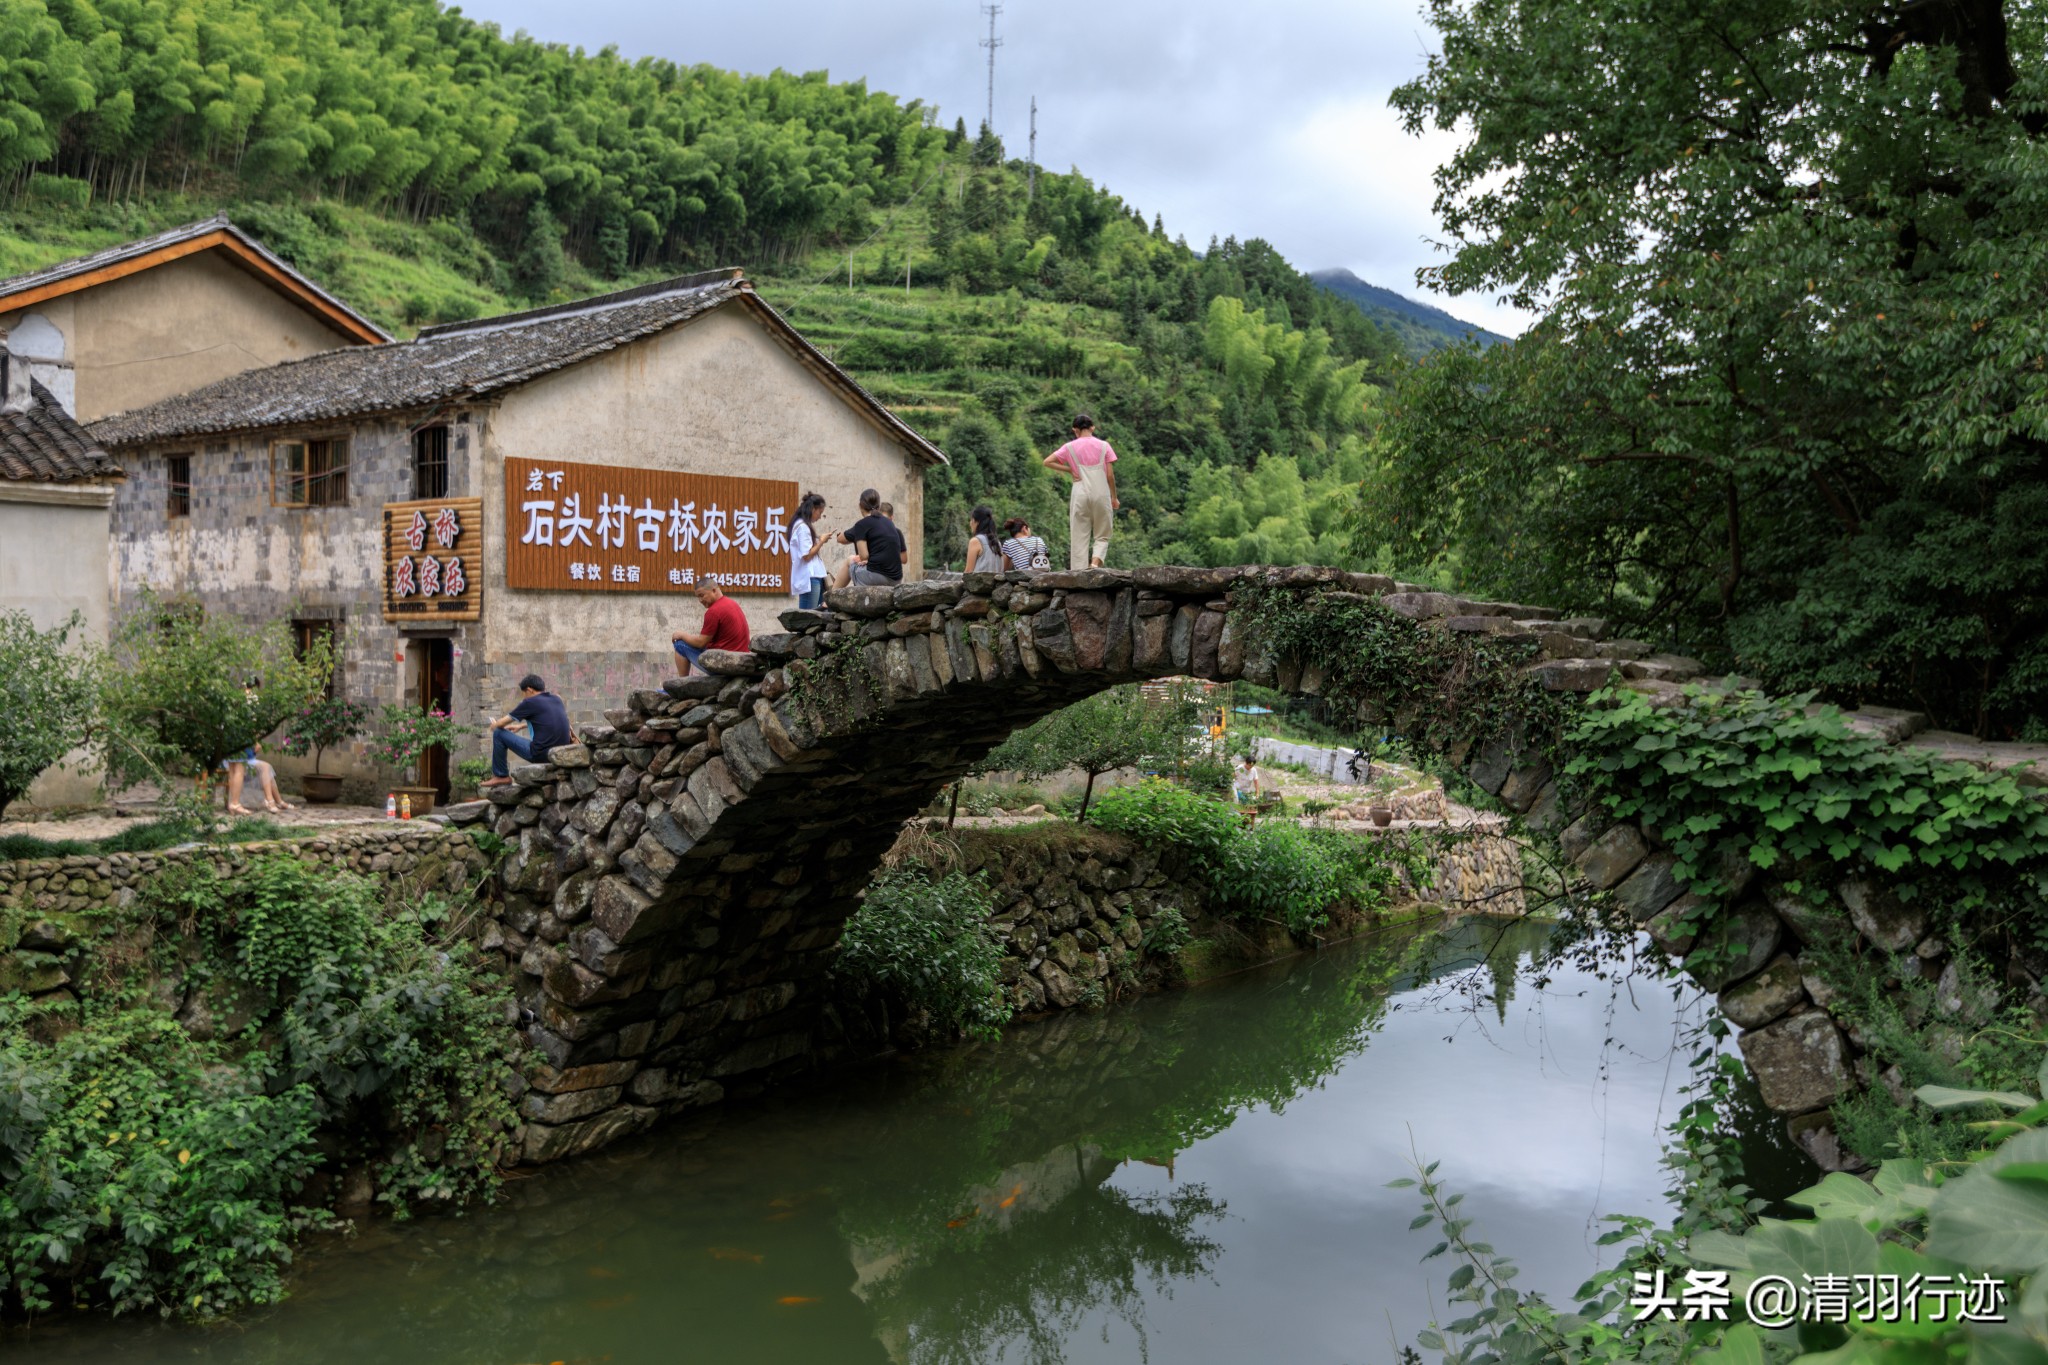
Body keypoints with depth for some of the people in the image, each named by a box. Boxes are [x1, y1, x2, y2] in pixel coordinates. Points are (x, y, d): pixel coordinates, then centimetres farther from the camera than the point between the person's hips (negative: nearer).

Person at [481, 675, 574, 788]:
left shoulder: (530, 702, -5)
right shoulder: (556, 699, 12)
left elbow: (500, 724, 4)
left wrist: (494, 725, 27)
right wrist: (520, 726, 39)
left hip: (541, 755, -7)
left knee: (499, 734, 7)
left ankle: (501, 776, 18)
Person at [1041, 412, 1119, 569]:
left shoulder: (1070, 447, 3)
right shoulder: (1103, 446, 3)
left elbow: (1047, 462, -1)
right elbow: (1110, 475, 1)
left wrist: (1069, 470, 3)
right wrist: (1114, 497, 11)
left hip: (1080, 494, 0)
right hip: (1101, 494, 0)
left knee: (1079, 537, 4)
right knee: (1102, 536, 10)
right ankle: (1095, 563, -16)